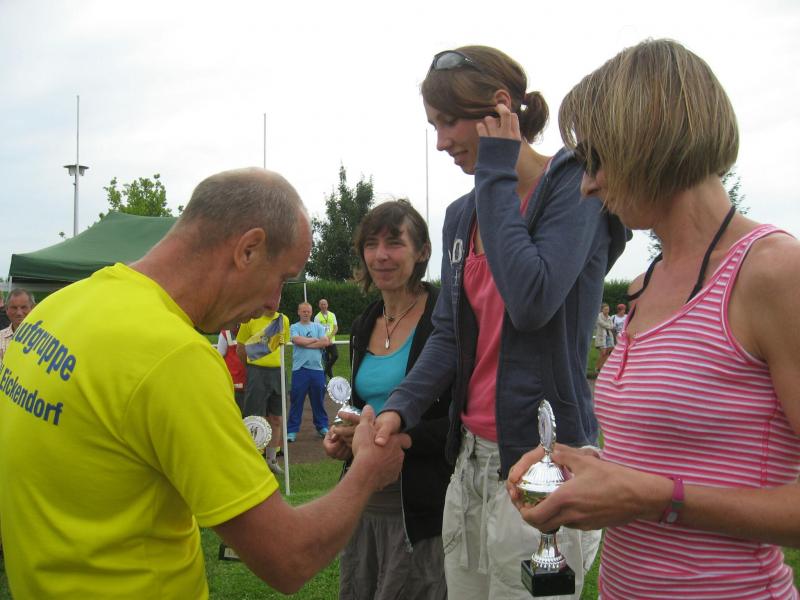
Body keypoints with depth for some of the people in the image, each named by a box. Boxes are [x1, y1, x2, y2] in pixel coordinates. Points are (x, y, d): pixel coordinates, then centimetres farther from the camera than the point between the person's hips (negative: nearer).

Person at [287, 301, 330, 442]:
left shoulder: (318, 327, 12)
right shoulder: (294, 327, 6)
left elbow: (325, 342, -3)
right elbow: (297, 340, -14)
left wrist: (306, 344, -7)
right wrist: (315, 340, -3)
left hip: (317, 368, 2)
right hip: (299, 369, -2)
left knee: (318, 399, 10)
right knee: (296, 400, -1)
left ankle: (322, 426, 21)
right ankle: (292, 430, 5)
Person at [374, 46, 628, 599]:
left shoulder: (573, 185, -9)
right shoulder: (462, 215, 11)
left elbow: (532, 302, -24)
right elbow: (448, 336, 12)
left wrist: (496, 174, -15)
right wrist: (399, 409, -5)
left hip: (542, 456, -7)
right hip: (472, 457, 7)